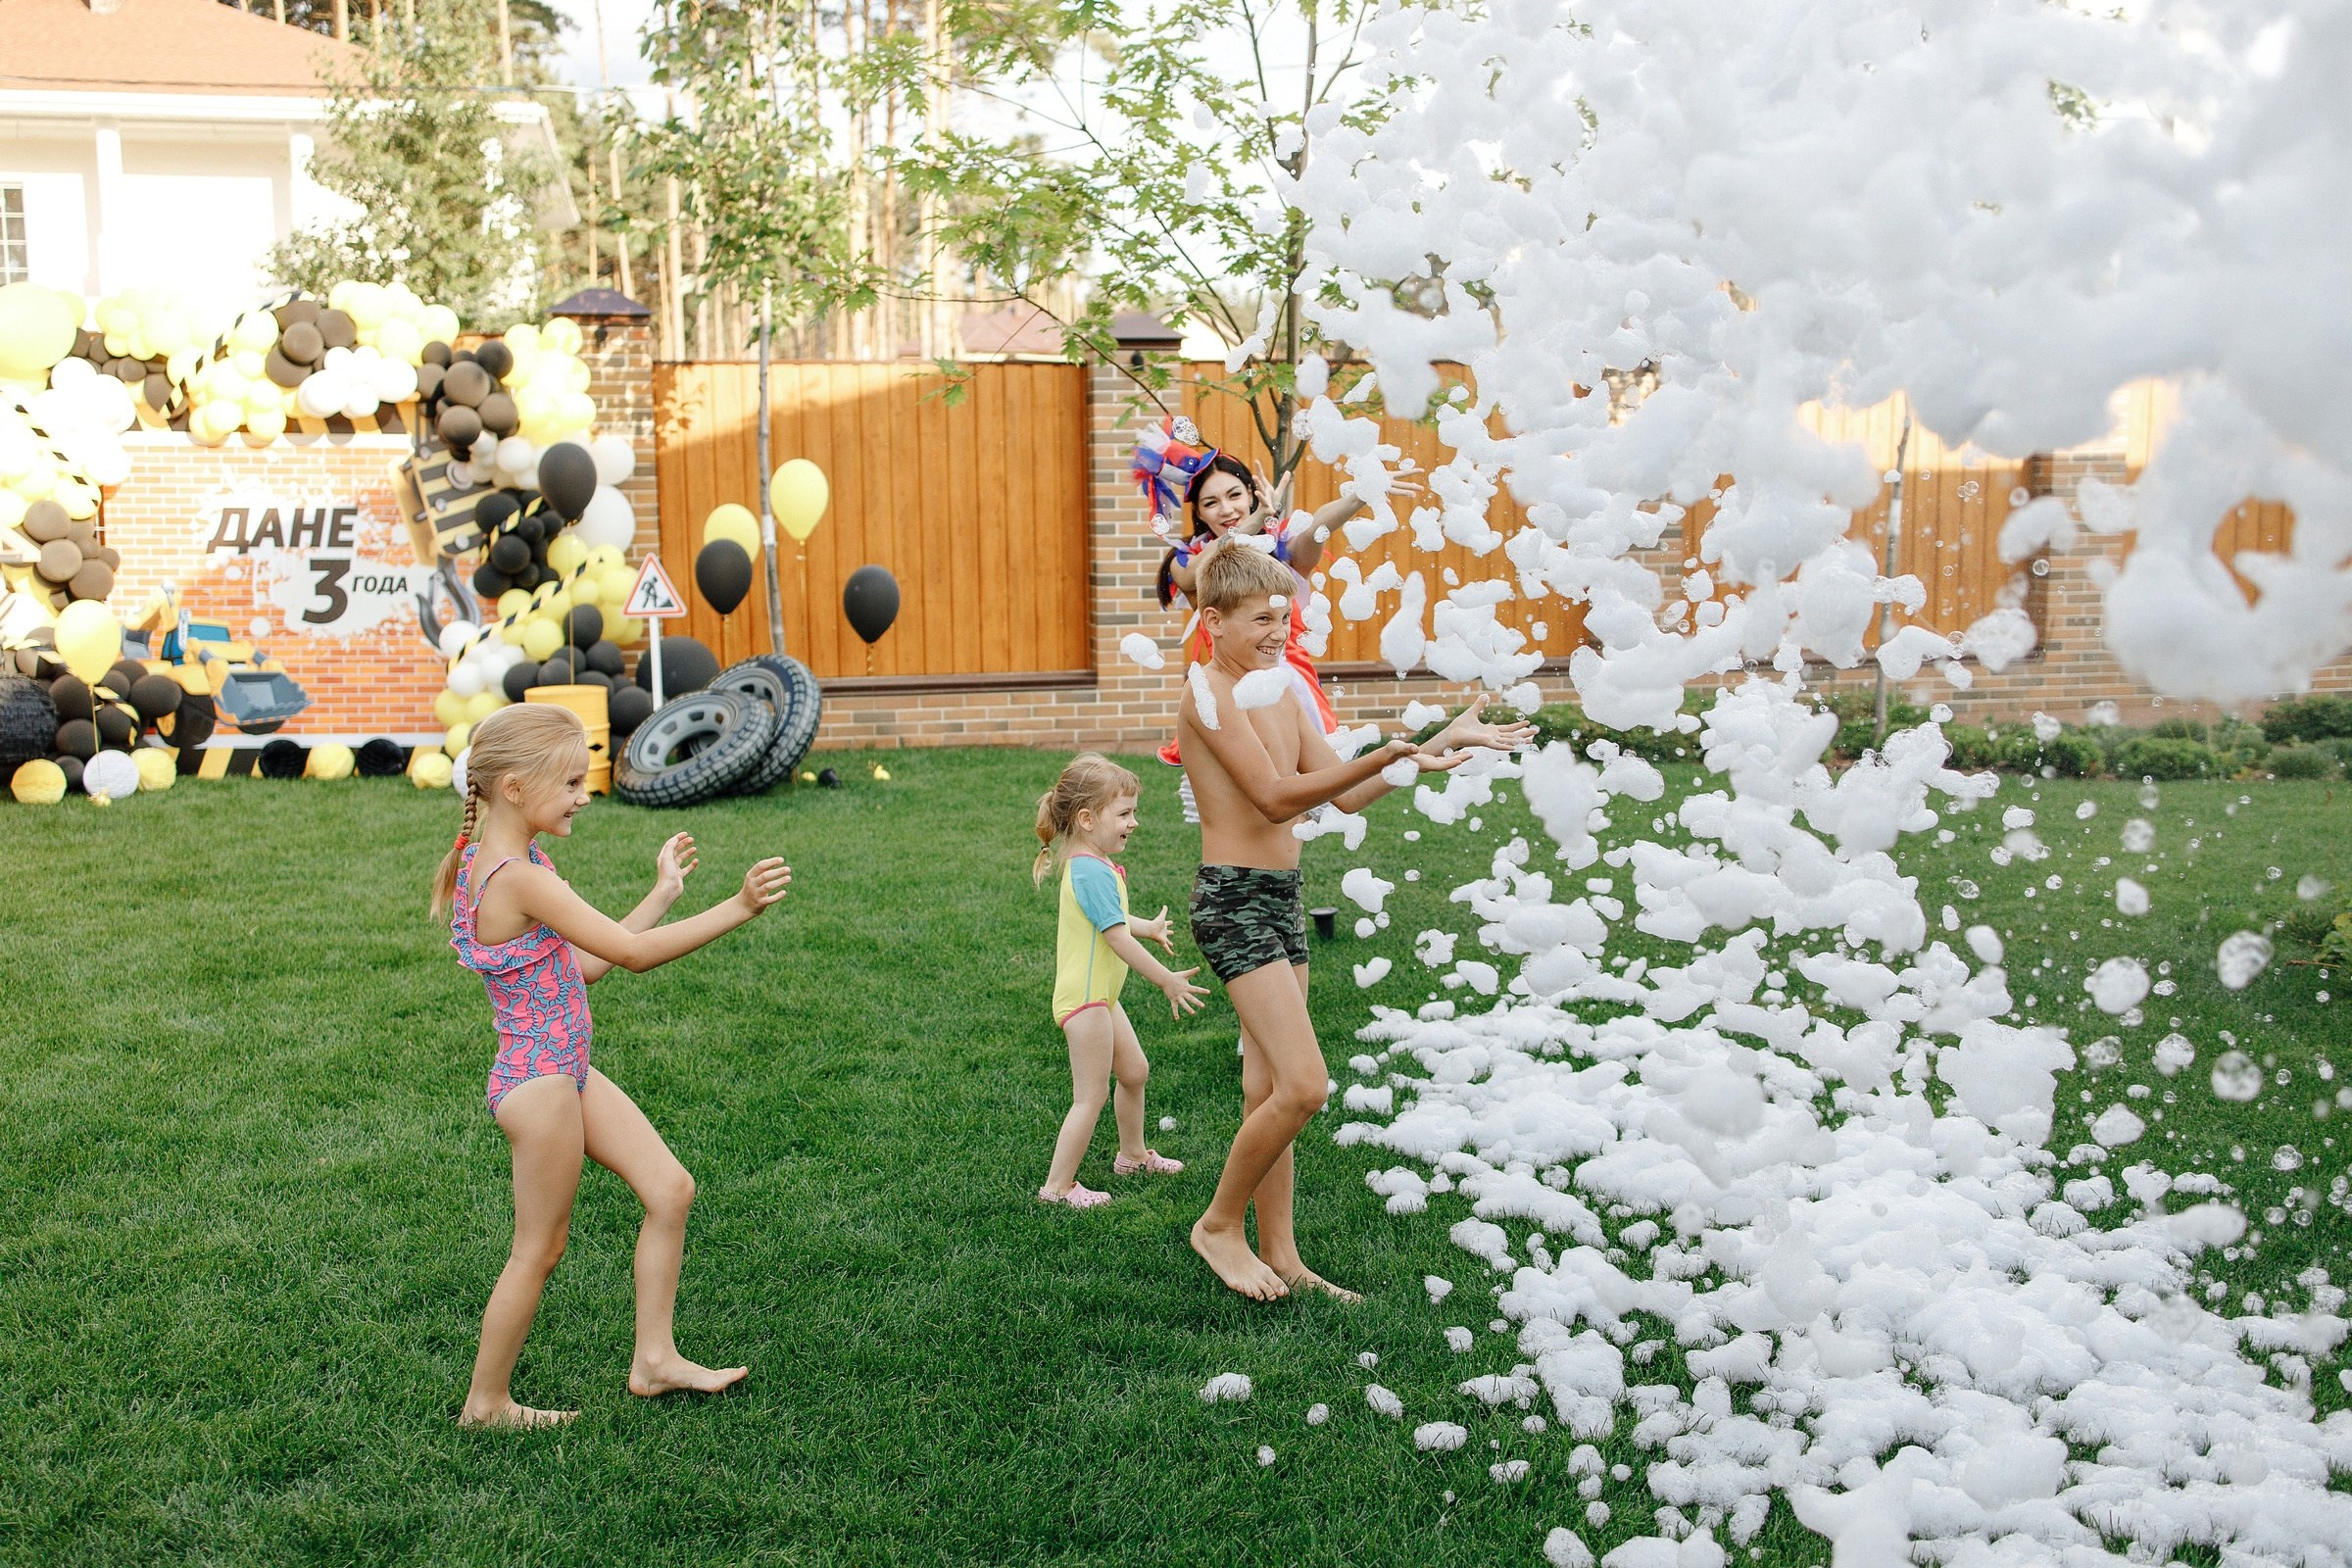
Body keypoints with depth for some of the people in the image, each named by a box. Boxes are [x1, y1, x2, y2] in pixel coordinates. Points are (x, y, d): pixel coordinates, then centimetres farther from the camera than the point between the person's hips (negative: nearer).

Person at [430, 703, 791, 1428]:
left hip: (566, 1073, 10)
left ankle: (654, 1358, 19)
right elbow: (633, 953, -25)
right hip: (539, 1082, -10)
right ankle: (485, 1403, 23)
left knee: (670, 1187, 10)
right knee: (539, 1250, 5)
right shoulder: (518, 878, -24)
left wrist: (663, 893, 13)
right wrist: (736, 909, -25)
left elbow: (589, 962, 12)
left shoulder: (516, 864, 7)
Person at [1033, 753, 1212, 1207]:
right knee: (1091, 1097, -5)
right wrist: (1167, 980, -21)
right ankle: (1057, 1186, 2)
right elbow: (1117, 938, -26)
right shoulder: (1092, 871, -23)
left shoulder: (1089, 865, 10)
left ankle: (1133, 1155, 41)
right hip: (1085, 999, -10)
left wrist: (1150, 927, 45)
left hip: (1100, 995, 10)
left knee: (1134, 1071, 23)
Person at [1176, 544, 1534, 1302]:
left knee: (1269, 1091, 13)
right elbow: (1274, 796, -21)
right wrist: (1386, 756, -30)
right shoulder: (1208, 692, -14)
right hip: (1233, 901, -9)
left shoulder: (1282, 694, 13)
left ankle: (1280, 1256, 21)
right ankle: (1219, 1225, 7)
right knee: (1303, 1086, -13)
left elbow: (1347, 795, 11)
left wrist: (1444, 740, 4)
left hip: (1282, 898, 9)